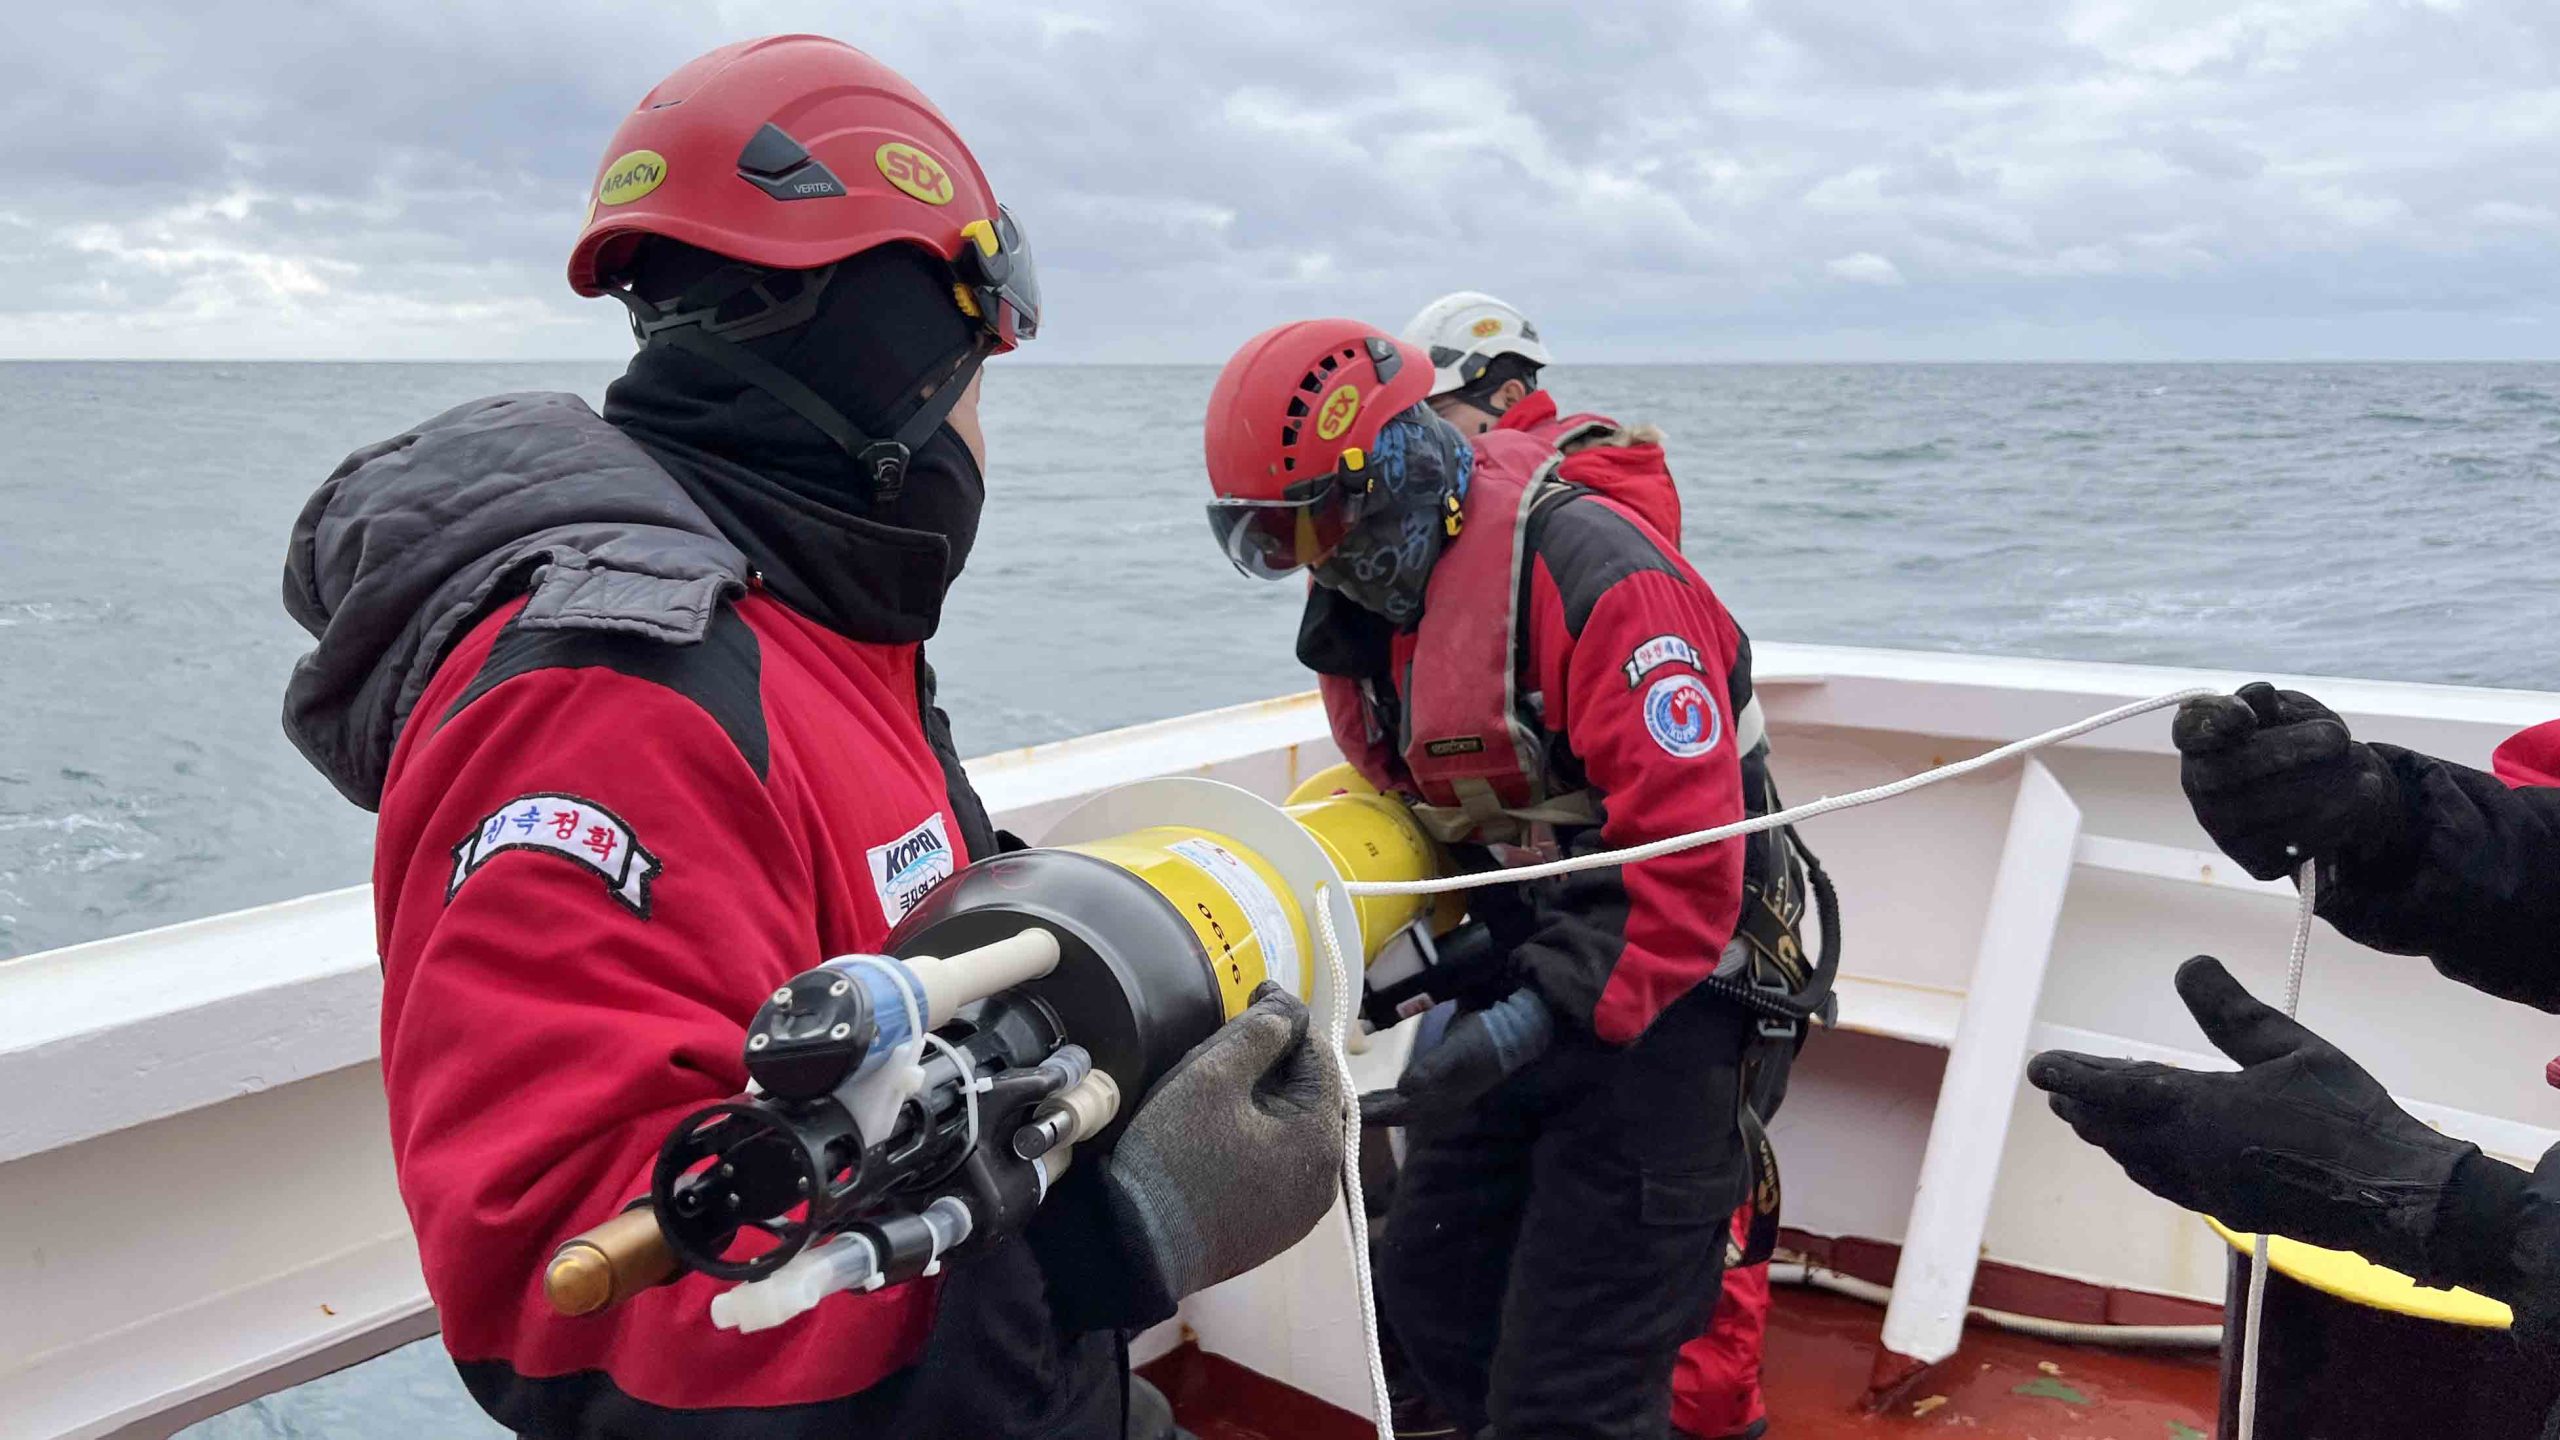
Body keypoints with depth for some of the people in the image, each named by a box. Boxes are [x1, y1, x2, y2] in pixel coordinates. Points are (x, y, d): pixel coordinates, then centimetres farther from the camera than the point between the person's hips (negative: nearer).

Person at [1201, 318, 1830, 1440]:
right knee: (1430, 1292, 18)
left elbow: (1687, 850, -29)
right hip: (1513, 985, 9)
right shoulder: (1368, 603, 4)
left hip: (1659, 998, -8)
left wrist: (1539, 1020, -32)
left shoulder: (1592, 576, -24)